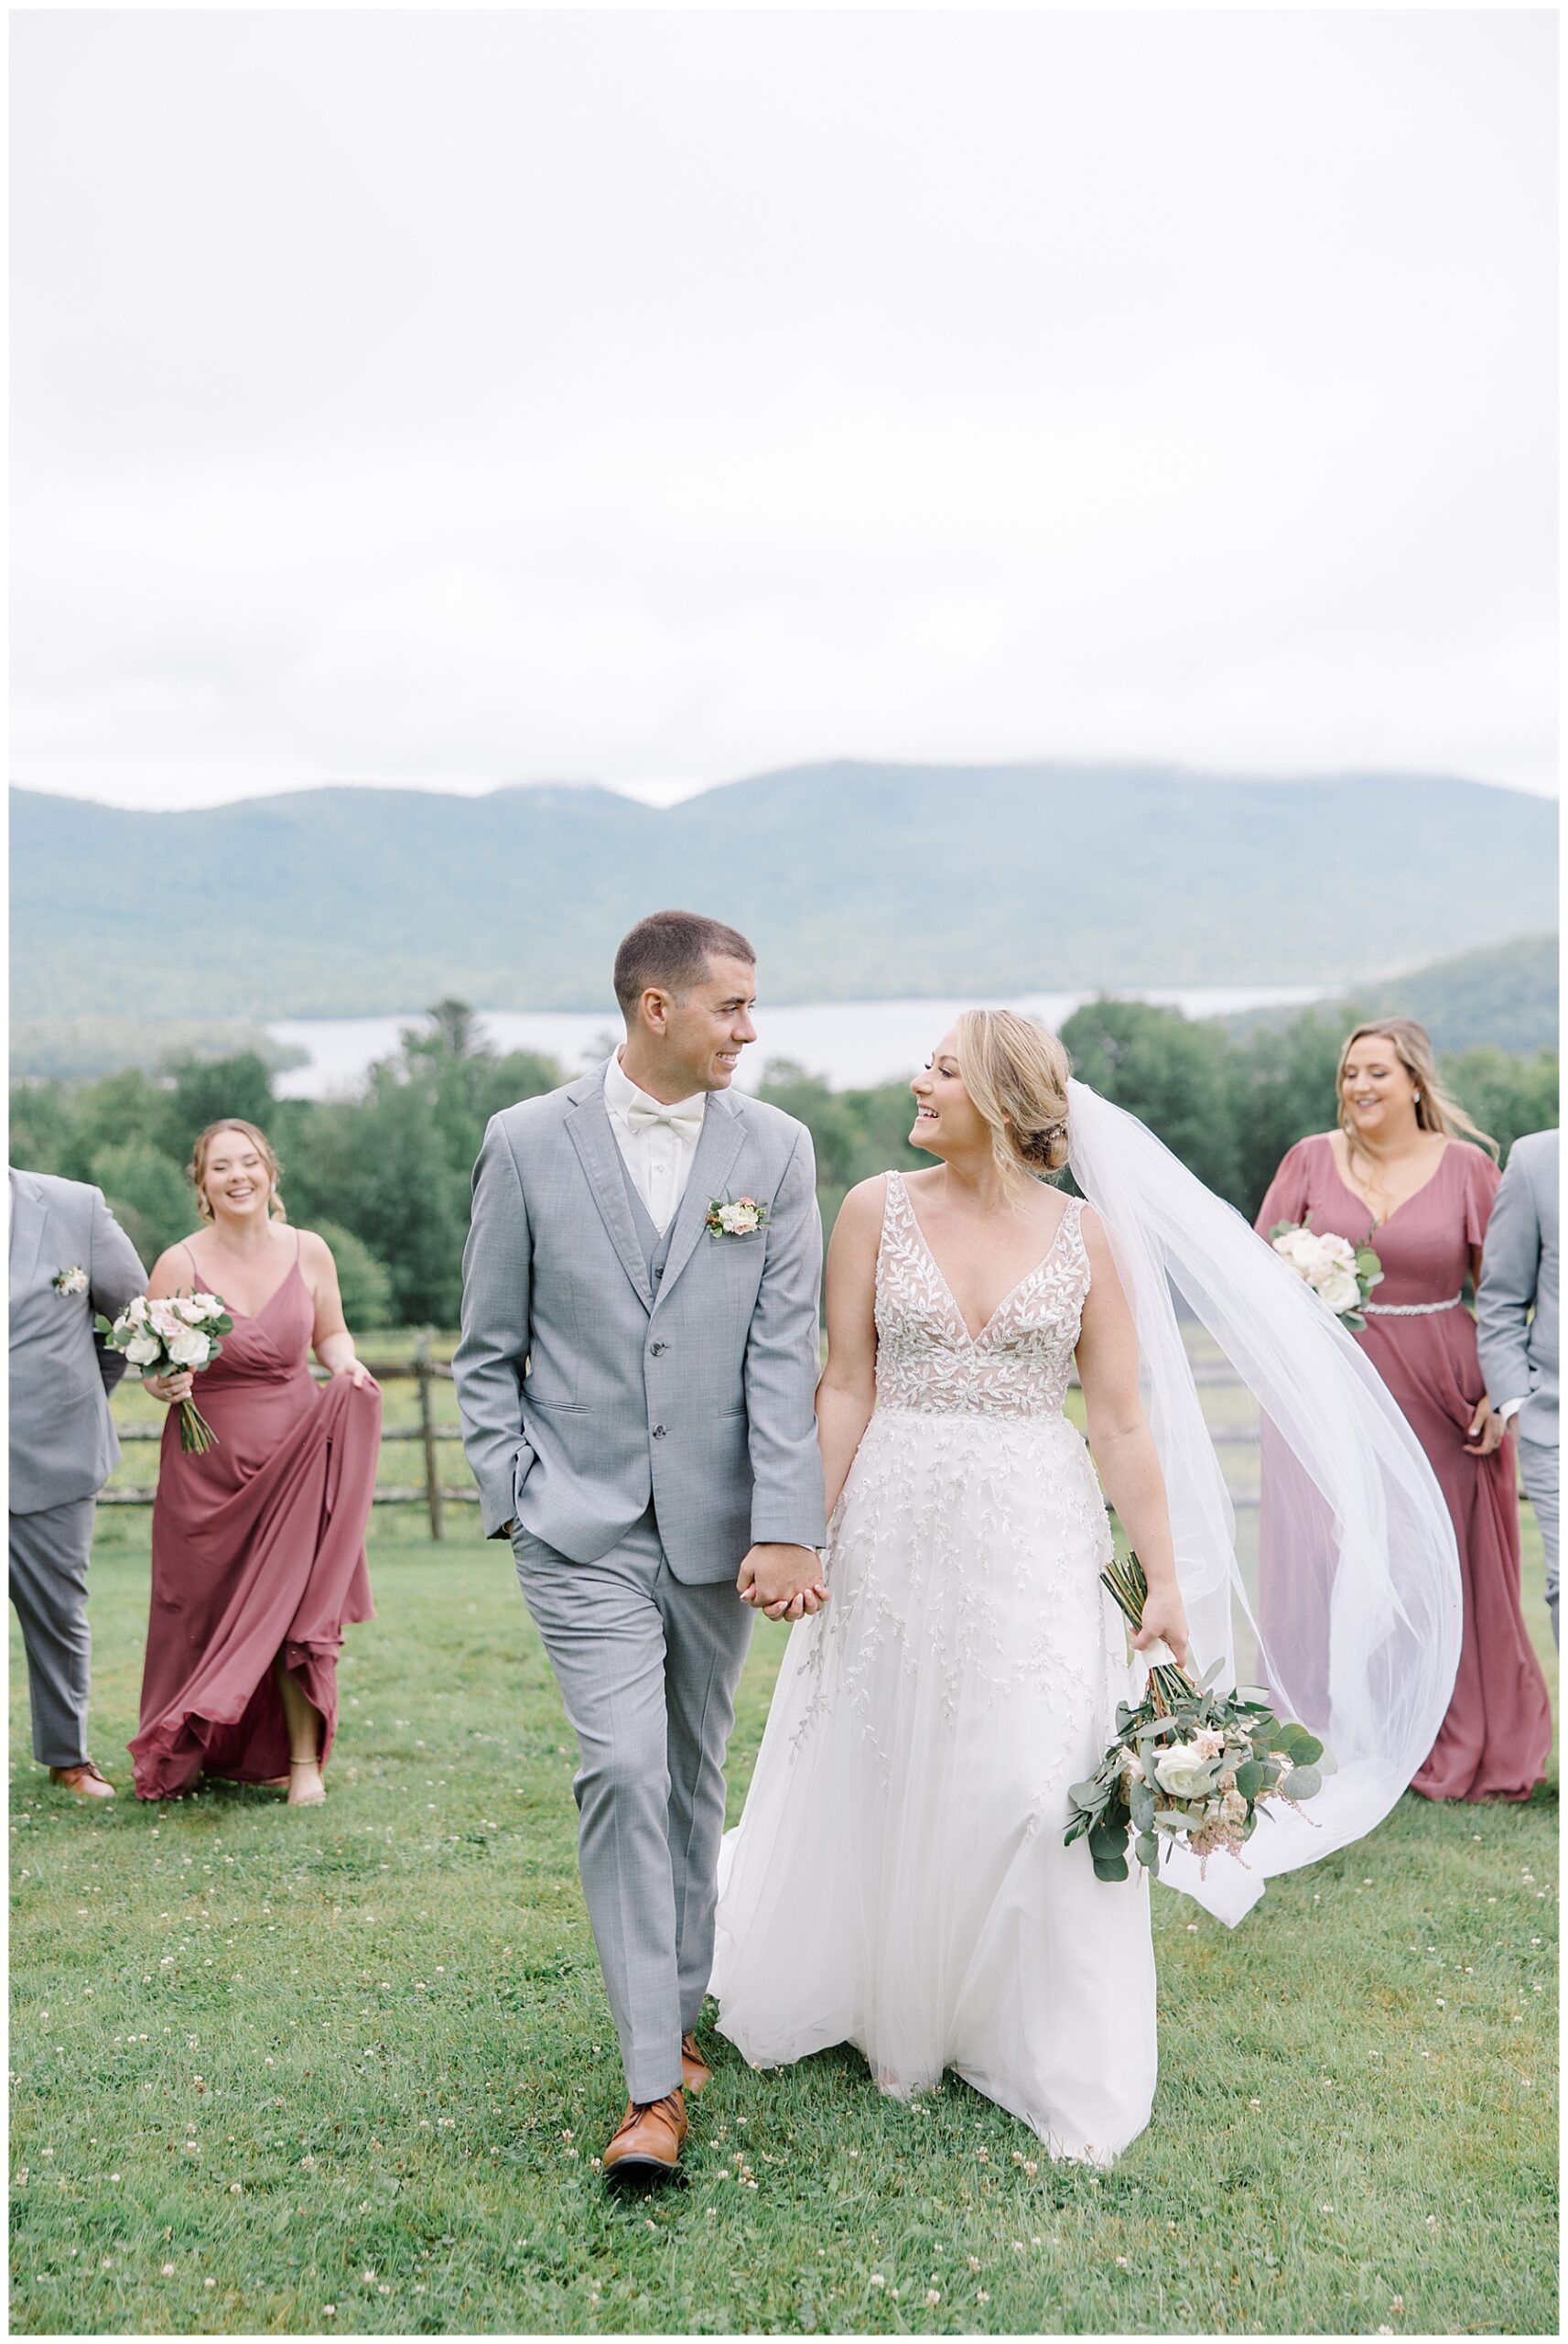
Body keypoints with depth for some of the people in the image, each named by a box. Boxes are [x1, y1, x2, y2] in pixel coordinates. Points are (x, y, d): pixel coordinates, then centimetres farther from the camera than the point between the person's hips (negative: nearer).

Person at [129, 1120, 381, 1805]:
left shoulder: (309, 1252, -1)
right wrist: (163, 1385, -22)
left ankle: (303, 1759, 5)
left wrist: (347, 1367, -8)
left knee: (295, 1607, -8)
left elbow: (331, 1335, 13)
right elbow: (149, 1365, 0)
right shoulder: (179, 1265, -8)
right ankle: (189, 1752, 29)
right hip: (208, 1468, 0)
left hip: (295, 1452, 1)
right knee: (204, 1613, 7)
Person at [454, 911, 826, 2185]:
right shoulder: (529, 1142, -2)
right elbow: (489, 1348, 3)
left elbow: (787, 1350, -5)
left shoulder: (776, 1148, 1)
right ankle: (653, 2082, -7)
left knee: (694, 1777, 13)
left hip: (717, 1527, 2)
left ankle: (679, 2010, 31)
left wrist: (787, 1527, -11)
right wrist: (513, 1495, -5)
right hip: (584, 1527, -2)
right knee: (622, 1769, -12)